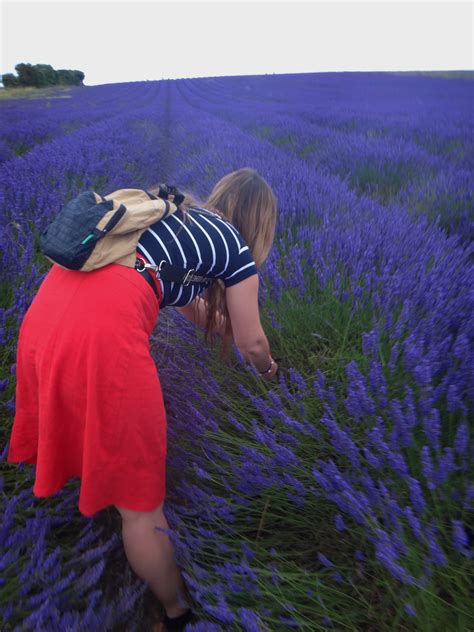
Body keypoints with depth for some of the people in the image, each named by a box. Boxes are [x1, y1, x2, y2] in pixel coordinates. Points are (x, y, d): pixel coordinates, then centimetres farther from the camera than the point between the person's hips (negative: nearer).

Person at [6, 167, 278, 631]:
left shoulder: (178, 213, 27)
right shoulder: (237, 250, 8)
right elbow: (251, 342, 18)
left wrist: (218, 321, 53)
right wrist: (268, 370, 40)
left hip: (46, 303, 8)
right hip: (103, 329, -8)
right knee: (140, 499, 8)